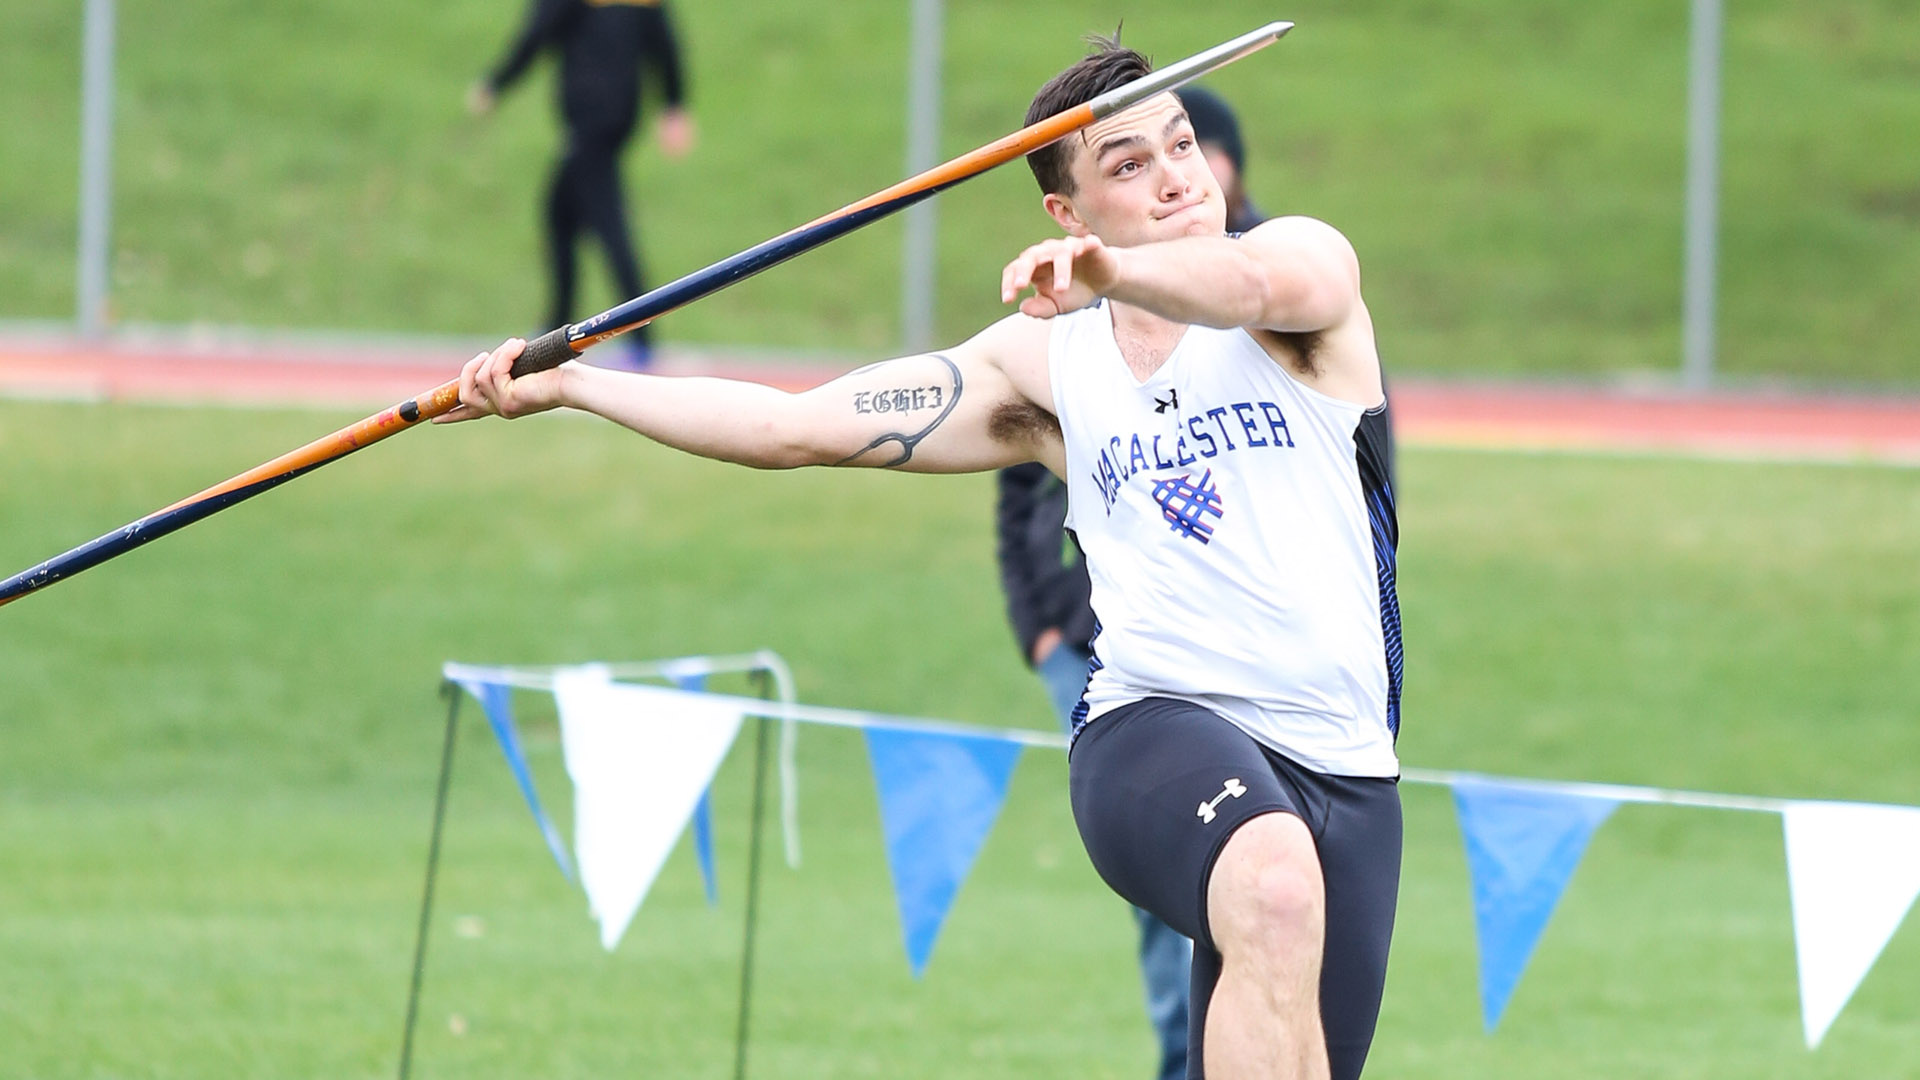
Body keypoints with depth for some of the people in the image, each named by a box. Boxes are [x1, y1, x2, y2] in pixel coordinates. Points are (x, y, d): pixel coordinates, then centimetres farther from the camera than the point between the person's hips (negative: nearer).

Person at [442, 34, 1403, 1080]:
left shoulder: (1309, 256, 5)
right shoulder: (1046, 360, 14)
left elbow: (1269, 284, -22)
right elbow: (795, 425, 17)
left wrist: (1108, 269, -40)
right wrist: (564, 384, 15)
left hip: (1346, 767, 1)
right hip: (1153, 729, -1)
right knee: (1274, 883, -36)